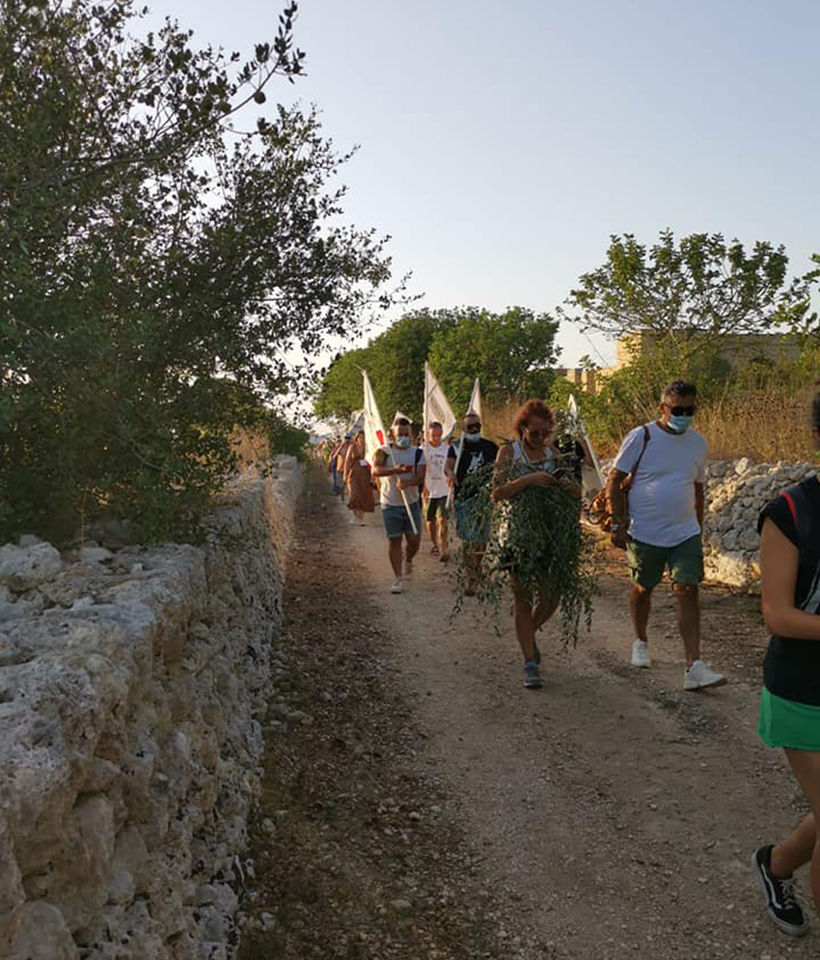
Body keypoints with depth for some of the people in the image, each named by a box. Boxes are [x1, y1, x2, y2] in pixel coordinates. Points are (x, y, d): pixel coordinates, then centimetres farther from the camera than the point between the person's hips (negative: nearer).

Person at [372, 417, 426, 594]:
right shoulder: (384, 451, -2)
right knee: (394, 540, 1)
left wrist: (406, 482, -29)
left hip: (412, 503, 2)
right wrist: (395, 470, -39)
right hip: (390, 504, -2)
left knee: (414, 539, 2)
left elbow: (420, 477, -9)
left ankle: (408, 560, 36)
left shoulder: (418, 453, 3)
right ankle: (397, 578, 11)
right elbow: (376, 470, -21)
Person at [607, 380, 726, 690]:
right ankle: (641, 642, 38)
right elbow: (614, 481, -5)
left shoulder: (698, 443, 6)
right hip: (645, 534, -2)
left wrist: (698, 530, 18)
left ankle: (694, 667, -9)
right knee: (642, 589, 12)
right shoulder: (641, 437, -8)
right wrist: (619, 524, -10)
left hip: (685, 534, 3)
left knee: (688, 592, -8)